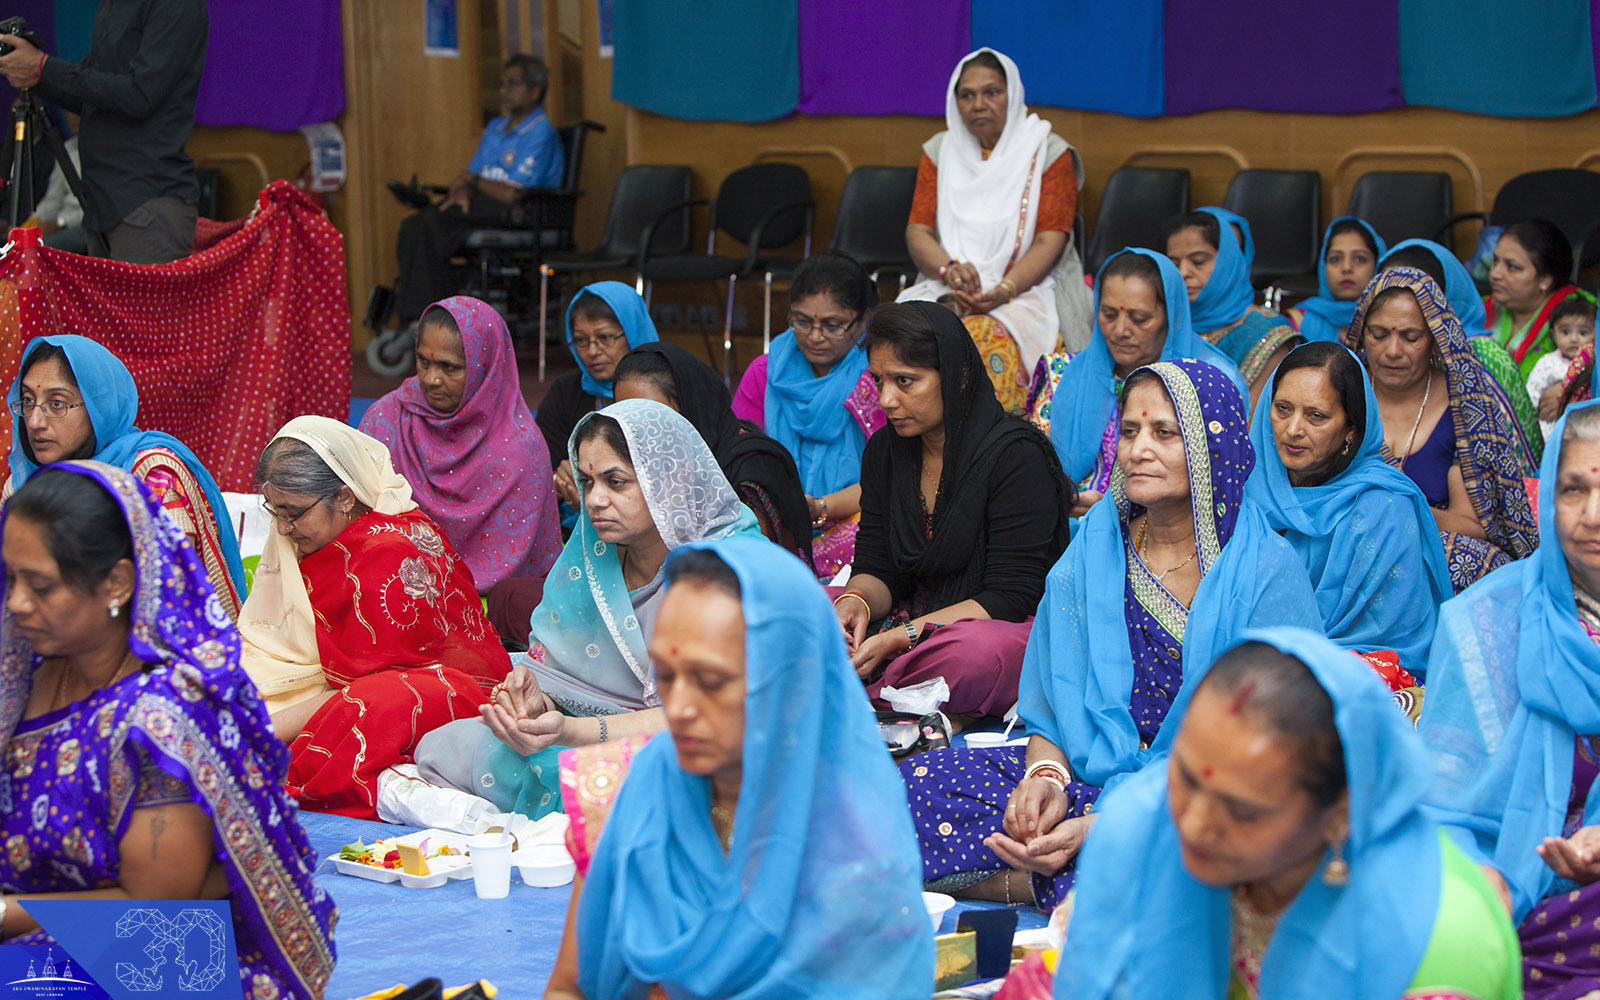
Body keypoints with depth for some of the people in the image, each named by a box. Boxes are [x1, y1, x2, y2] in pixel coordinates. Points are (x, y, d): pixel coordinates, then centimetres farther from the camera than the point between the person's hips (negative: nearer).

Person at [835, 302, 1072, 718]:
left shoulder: (1016, 454, -13)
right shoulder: (885, 450, 8)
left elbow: (1010, 598, -17)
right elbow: (875, 568, 8)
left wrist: (900, 637, -27)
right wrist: (856, 602, -19)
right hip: (912, 626, 6)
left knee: (975, 652, -42)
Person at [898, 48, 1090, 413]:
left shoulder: (1049, 153, 5)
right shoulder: (940, 151, 16)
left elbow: (1050, 242, -4)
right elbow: (917, 231, 7)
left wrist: (1004, 291, -22)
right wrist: (950, 269, -16)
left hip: (1026, 290, -3)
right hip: (944, 291, 3)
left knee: (987, 339, -38)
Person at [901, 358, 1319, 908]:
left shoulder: (1268, 574, -7)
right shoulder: (1092, 552, 8)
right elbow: (1052, 706, 13)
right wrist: (1045, 775, -12)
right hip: (1089, 776, 4)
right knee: (917, 785, -17)